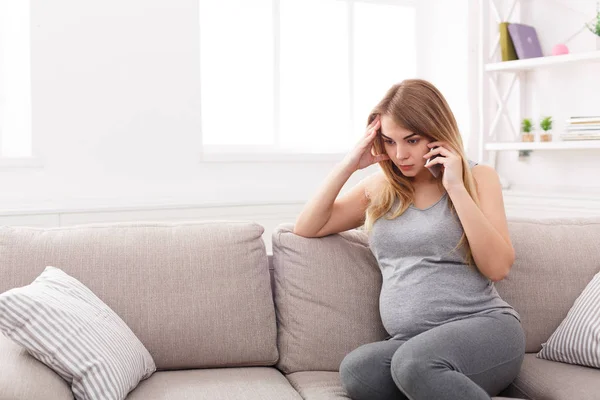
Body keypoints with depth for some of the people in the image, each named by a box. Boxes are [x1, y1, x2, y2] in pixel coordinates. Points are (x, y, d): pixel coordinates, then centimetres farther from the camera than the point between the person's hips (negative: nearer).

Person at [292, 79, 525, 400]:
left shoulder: (477, 177, 5)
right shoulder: (380, 187, 15)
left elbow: (498, 267, -7)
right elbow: (307, 228, 11)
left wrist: (456, 187, -12)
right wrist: (348, 166, 1)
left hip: (485, 327, -3)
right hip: (411, 342, 3)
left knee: (414, 363, -36)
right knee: (355, 370, -31)